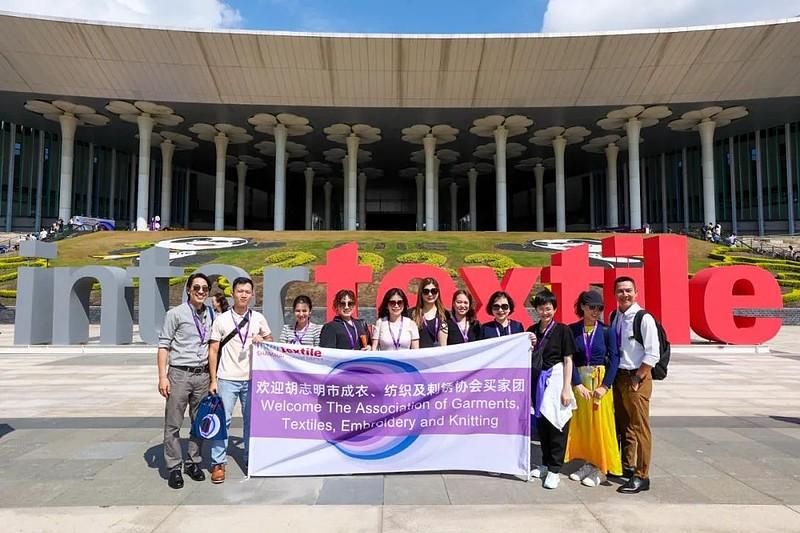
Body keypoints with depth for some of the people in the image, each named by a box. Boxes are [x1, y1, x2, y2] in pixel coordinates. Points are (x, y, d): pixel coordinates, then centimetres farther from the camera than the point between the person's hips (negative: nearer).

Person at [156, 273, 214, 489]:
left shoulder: (211, 316, 9)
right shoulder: (176, 314, -2)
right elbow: (163, 345, -3)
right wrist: (162, 376, -10)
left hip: (202, 375, 4)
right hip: (179, 374, -4)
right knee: (173, 424, 2)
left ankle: (193, 463, 24)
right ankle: (174, 467, 13)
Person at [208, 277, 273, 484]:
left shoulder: (258, 318, 4)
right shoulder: (222, 319, -1)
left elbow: (270, 340, 17)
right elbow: (213, 350, 0)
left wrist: (262, 340, -7)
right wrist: (213, 380, -5)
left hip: (252, 379, 2)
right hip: (227, 379, -2)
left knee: (251, 420, 11)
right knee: (222, 420, 0)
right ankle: (218, 463, 12)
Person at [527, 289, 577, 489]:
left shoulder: (562, 330, -5)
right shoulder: (532, 330, 8)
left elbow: (568, 361, -6)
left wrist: (566, 389, -11)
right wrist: (530, 348, -5)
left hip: (556, 379, -4)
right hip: (538, 380, 5)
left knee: (556, 424, -1)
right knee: (541, 423, 10)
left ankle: (554, 470, 8)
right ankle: (546, 464, 25)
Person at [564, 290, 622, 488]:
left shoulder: (606, 331, -3)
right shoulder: (572, 330, 0)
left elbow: (614, 358, -6)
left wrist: (605, 386, -14)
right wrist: (577, 384, -13)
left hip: (601, 381, -2)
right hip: (579, 381, 2)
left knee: (600, 423, 2)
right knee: (581, 423, 9)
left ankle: (601, 468, 14)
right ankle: (588, 463, 24)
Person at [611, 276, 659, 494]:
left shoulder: (644, 318, -14)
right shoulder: (615, 317, 6)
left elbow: (652, 354, -16)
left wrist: (637, 378, -14)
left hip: (637, 378, -7)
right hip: (618, 375, 7)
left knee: (639, 427, -1)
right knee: (622, 424, 18)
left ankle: (641, 476, 10)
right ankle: (626, 465, 34)